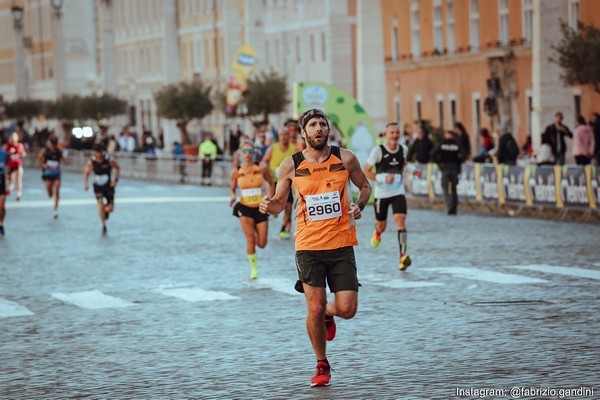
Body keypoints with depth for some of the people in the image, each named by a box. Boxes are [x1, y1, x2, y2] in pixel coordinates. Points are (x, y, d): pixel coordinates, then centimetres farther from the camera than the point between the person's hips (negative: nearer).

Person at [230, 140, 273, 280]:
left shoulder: (262, 169, -7)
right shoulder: (236, 173, -4)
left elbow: (271, 183, 8)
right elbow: (233, 190, 10)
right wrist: (233, 197, -11)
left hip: (260, 208, 0)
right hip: (245, 208, 0)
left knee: (262, 244, 0)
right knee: (250, 238, -16)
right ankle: (253, 269, 2)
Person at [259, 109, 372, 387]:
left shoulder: (345, 158, 0)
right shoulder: (291, 165, -1)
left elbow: (364, 186, 15)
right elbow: (280, 203, 8)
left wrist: (359, 206, -6)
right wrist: (269, 206, -15)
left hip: (341, 243, 1)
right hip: (308, 246, -1)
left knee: (347, 309, -4)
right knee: (314, 308, -4)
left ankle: (328, 314, 34)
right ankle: (322, 365, 17)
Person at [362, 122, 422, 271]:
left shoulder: (403, 149, 0)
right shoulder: (378, 150, -14)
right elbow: (366, 170, -11)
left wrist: (412, 170, 2)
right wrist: (382, 178, -25)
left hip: (398, 193, 2)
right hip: (381, 193, -2)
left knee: (400, 221, -19)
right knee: (381, 226, 13)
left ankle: (403, 256, -23)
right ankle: (377, 233, 53)